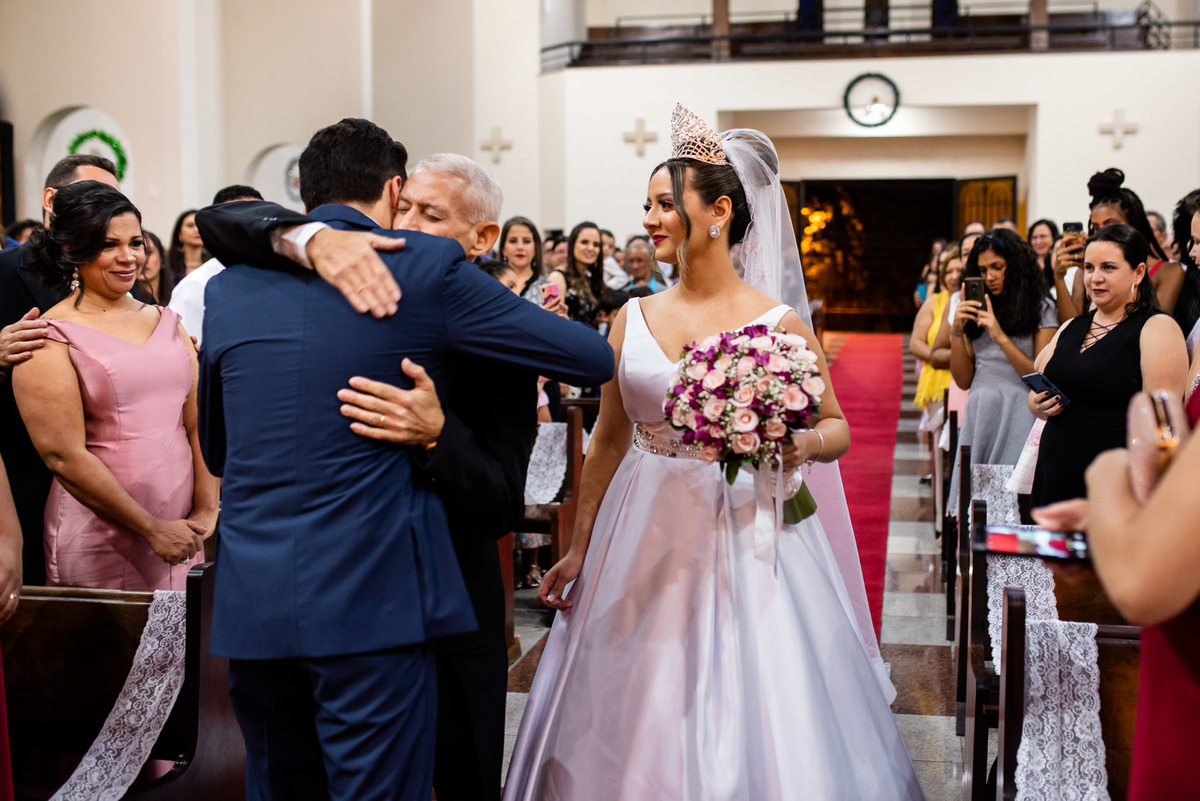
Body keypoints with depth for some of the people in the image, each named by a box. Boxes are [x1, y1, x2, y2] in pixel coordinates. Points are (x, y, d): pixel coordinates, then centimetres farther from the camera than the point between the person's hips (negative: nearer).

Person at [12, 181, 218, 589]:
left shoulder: (166, 321, 11)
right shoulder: (50, 338, -6)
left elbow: (198, 423, 6)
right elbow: (64, 456, -12)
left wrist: (206, 511, -6)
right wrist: (153, 529, -12)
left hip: (181, 535, 5)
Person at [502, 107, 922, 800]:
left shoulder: (780, 325, -5)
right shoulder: (632, 319, 4)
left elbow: (837, 426, 4)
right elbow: (608, 441, 10)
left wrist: (805, 444, -20)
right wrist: (580, 549, 11)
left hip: (745, 540, -3)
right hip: (646, 545, 3)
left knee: (751, 725, 4)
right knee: (640, 723, 11)